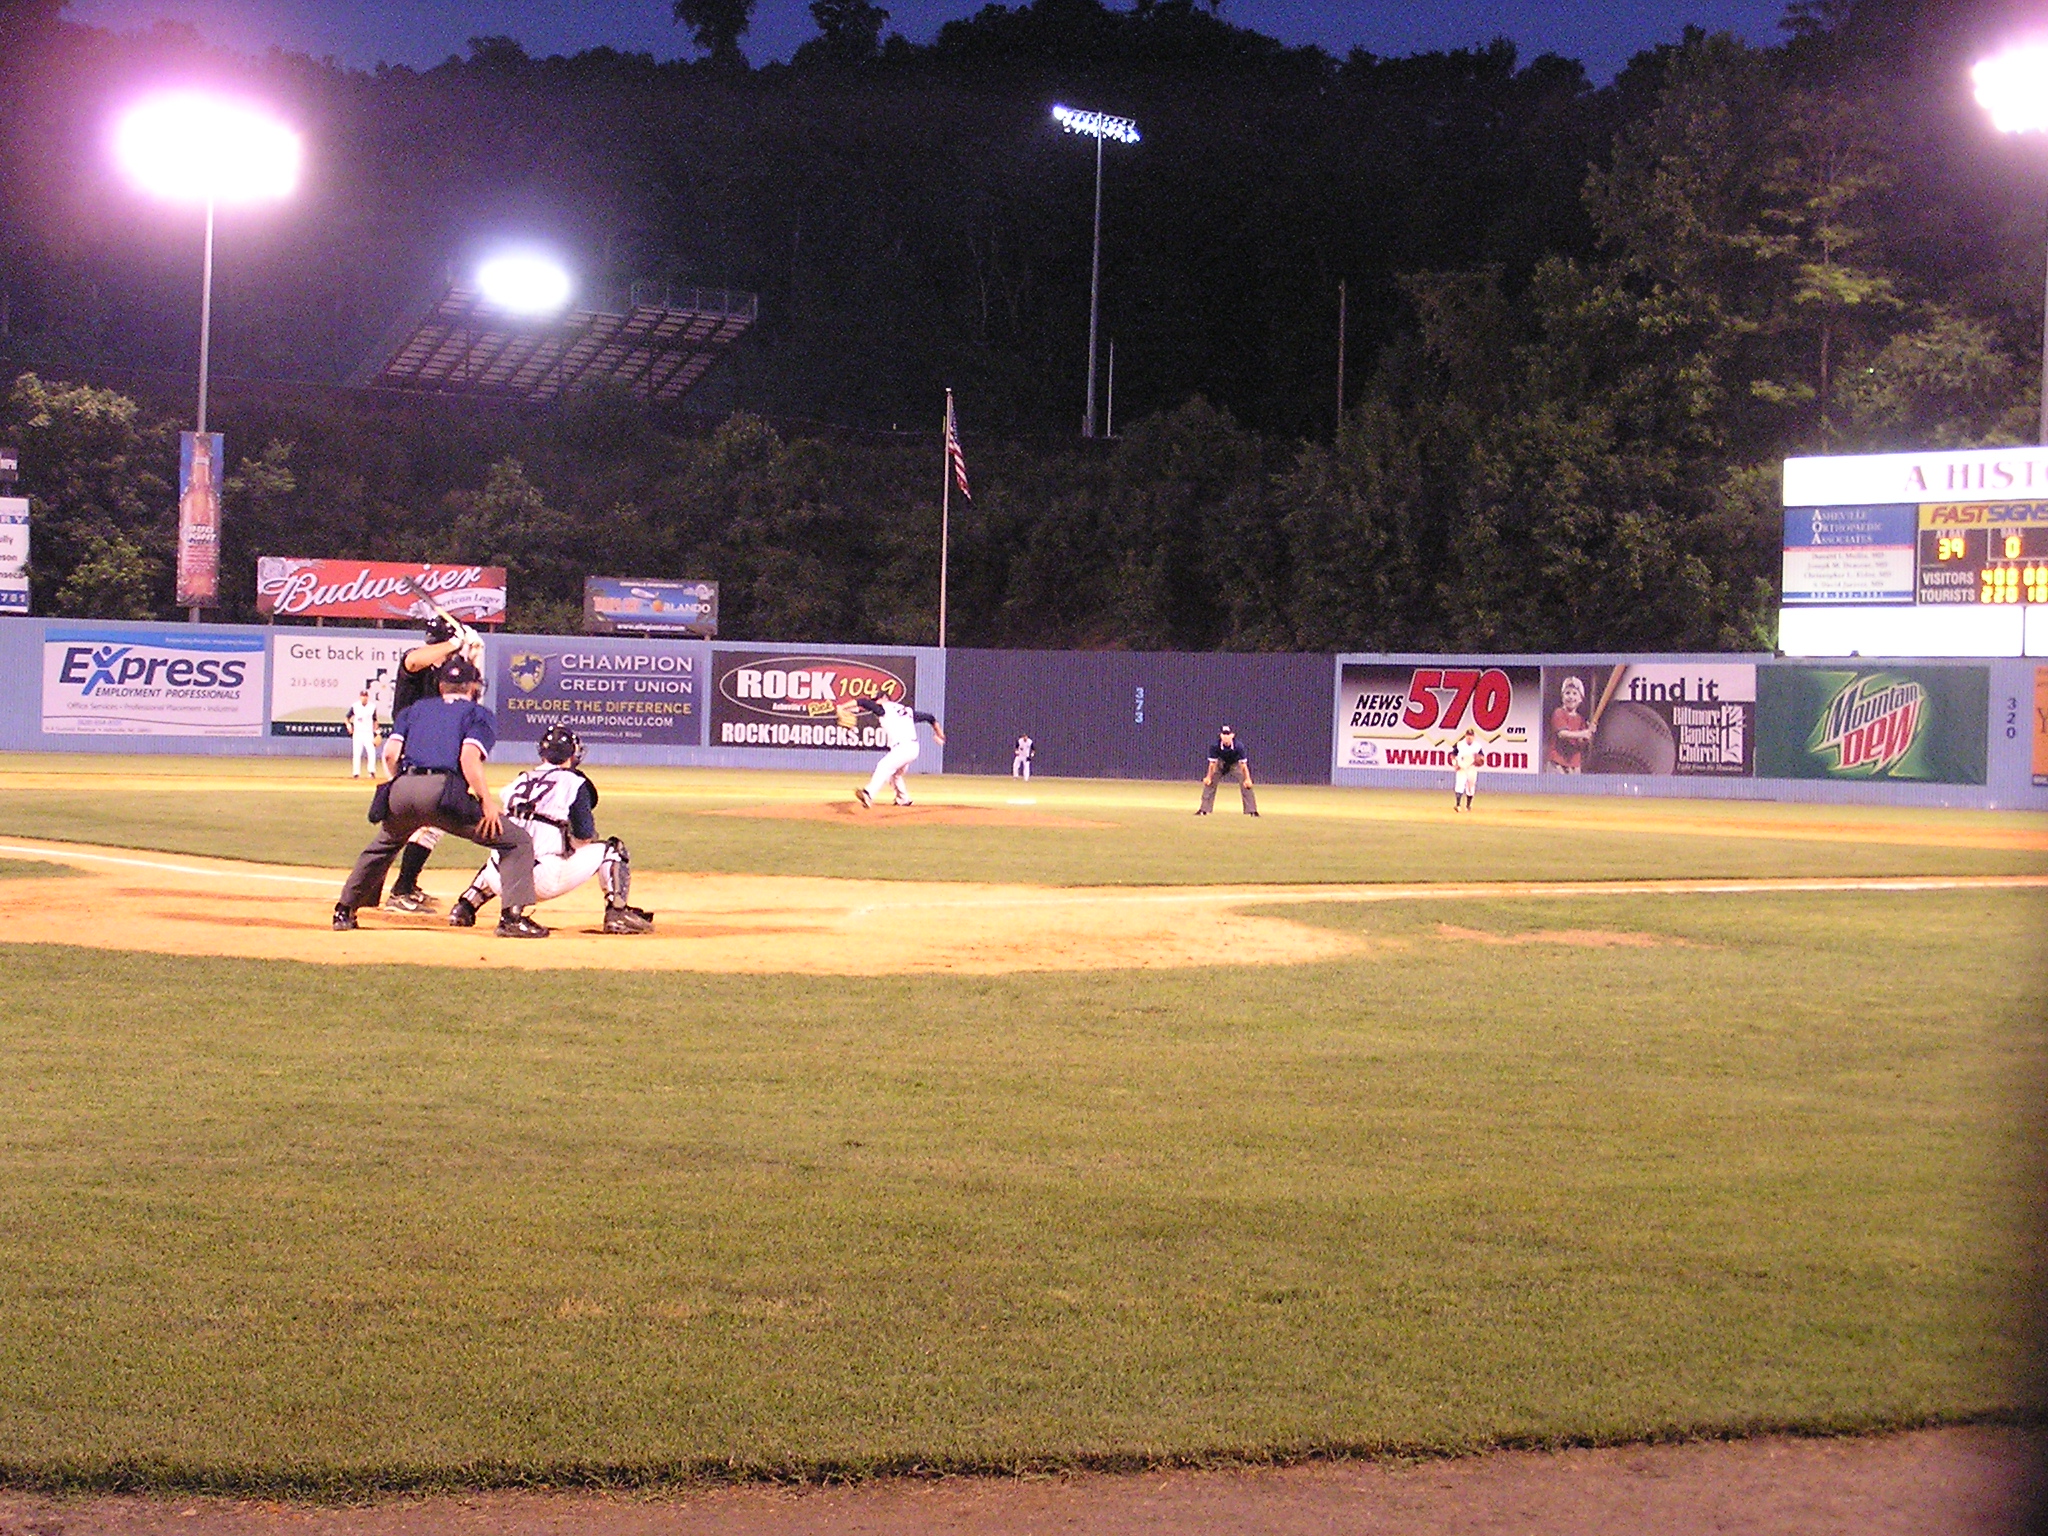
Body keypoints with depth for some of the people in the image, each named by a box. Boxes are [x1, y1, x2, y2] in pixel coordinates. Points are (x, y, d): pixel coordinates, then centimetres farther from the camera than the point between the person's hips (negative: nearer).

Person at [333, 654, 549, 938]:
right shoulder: (479, 714, 17)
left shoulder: (415, 709, 29)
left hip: (401, 790, 5)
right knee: (516, 841, 3)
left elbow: (391, 753, 13)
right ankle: (513, 916, -10)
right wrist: (487, 803, -4)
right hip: (442, 791, -5)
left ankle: (344, 912, 36)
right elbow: (469, 758, -3)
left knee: (381, 848, 35)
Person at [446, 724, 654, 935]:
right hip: (546, 882, -5)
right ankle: (616, 913, -4)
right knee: (611, 850, 11)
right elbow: (585, 835, -3)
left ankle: (464, 908, 25)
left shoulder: (518, 782, 18)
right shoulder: (573, 781, 3)